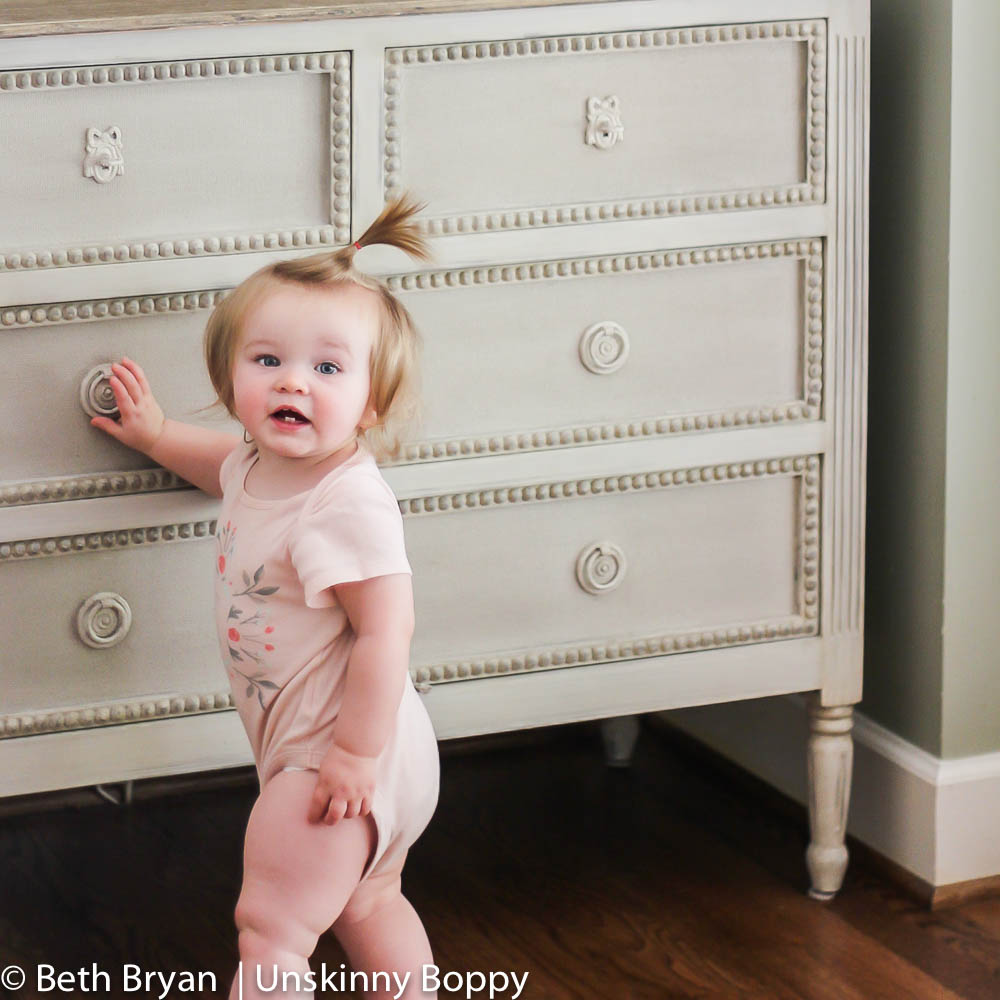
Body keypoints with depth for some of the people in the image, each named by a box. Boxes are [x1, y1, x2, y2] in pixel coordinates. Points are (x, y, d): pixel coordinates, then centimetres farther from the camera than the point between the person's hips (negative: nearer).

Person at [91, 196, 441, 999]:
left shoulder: (348, 505, -29)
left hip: (338, 752, -11)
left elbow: (385, 632, -30)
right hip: (309, 744, 11)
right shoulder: (260, 468, 1)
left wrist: (356, 754, -27)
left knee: (271, 927, -8)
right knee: (369, 906, 26)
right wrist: (155, 434, 38)